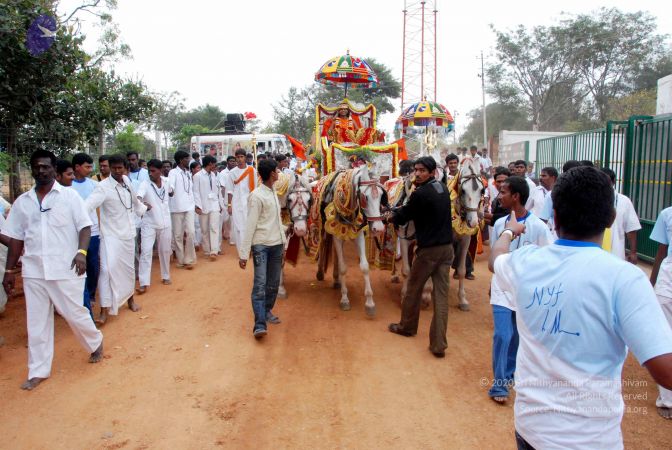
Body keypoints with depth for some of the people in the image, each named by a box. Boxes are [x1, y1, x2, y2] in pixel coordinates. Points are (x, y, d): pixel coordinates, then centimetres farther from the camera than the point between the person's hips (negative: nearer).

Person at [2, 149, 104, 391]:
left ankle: (95, 343, 33)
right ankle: (38, 371, 21)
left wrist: (81, 252, -22)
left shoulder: (69, 195, -2)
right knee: (37, 321, 9)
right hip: (33, 270, 4)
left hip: (65, 268, -3)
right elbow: (15, 238, 12)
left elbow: (85, 226, -6)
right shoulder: (22, 202, 8)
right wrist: (9, 270, 10)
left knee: (74, 313, 4)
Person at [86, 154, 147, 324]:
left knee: (129, 267, 16)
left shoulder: (126, 181, 2)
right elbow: (89, 204, -30)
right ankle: (104, 310, -6)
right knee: (108, 269, -13)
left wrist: (143, 207, 37)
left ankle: (130, 298, 36)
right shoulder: (103, 187, -15)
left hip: (127, 233, 5)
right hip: (111, 234, -5)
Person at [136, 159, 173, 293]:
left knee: (165, 250, 13)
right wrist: (141, 203, -49)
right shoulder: (145, 184, -12)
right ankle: (144, 283, -6)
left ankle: (166, 276, 31)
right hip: (149, 223, -3)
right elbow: (138, 197, -33)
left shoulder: (166, 181, -1)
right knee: (146, 251, -8)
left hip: (165, 222, 3)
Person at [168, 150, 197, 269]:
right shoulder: (173, 172, -4)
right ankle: (181, 260, 15)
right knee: (178, 235, 4)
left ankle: (189, 259, 4)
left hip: (189, 206, 4)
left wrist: (195, 203, 18)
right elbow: (170, 185, -22)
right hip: (177, 207, -4)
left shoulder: (189, 173, 14)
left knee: (190, 232, -6)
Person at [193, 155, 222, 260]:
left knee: (214, 228, -7)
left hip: (214, 205, 3)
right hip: (203, 206, -3)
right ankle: (207, 250, 18)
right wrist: (198, 206, -13)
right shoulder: (198, 176, -4)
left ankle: (214, 251, -11)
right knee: (204, 230, 7)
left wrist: (220, 203, 11)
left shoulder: (214, 175, 10)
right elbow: (196, 192, -7)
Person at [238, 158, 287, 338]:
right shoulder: (256, 196, -11)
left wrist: (284, 241, 16)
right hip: (261, 245, -8)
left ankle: (267, 311, 31)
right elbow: (250, 225, -14)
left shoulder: (273, 193, 13)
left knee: (273, 283, 13)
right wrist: (243, 253, -15)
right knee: (260, 283, -11)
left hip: (277, 244, 8)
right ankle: (260, 324, -13)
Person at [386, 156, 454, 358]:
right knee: (441, 293, 4)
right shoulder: (444, 189, 9)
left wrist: (391, 216, 15)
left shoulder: (420, 194, -16)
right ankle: (439, 344, 5)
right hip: (447, 247, 7)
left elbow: (404, 216, -4)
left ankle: (407, 326, 35)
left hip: (428, 249, -6)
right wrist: (397, 213, 12)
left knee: (414, 288, 15)